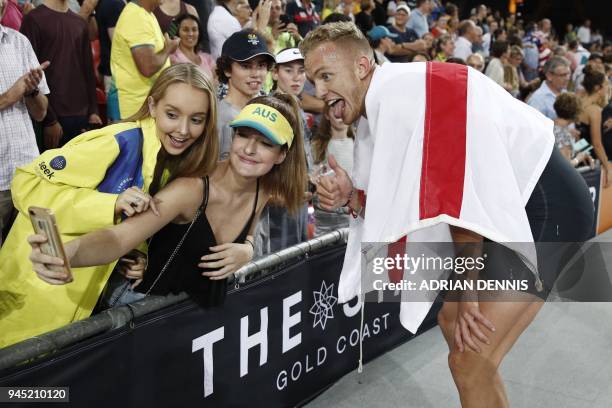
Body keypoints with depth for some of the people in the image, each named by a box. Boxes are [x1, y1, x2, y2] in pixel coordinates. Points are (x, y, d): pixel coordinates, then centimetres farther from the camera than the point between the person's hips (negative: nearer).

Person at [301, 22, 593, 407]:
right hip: (509, 213, 10)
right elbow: (402, 210, 10)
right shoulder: (373, 117, 8)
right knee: (452, 323, 19)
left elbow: (460, 194, -23)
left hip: (544, 203, -10)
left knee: (470, 359, -12)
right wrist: (352, 198, -9)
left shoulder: (406, 89, -20)